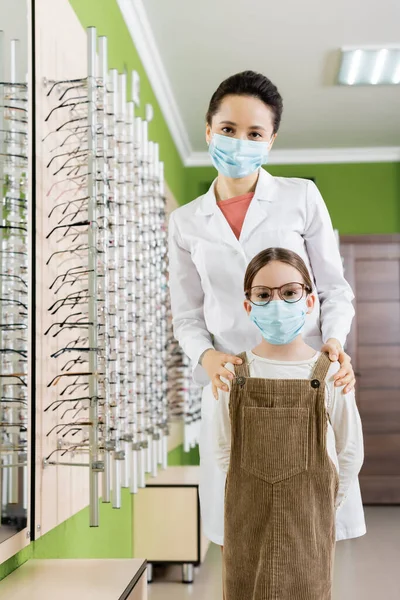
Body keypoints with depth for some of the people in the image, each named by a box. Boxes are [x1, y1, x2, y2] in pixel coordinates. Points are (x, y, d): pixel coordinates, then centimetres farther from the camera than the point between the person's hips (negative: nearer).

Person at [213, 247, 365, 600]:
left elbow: (350, 452, 2)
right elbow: (223, 448, 6)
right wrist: (251, 498, 5)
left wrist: (323, 505, 4)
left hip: (308, 525, -1)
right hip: (247, 524, 1)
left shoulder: (330, 373, -6)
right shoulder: (233, 373, -3)